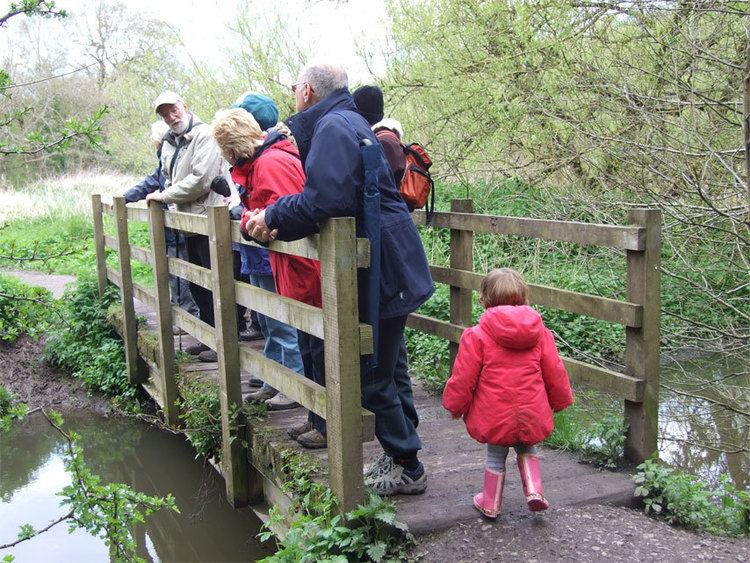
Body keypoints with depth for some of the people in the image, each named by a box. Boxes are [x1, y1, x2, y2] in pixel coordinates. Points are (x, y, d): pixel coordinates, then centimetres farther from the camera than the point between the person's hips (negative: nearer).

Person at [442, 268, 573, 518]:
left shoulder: (477, 335, -10)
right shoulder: (540, 333, 1)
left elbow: (464, 377, -8)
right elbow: (555, 372, 7)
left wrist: (455, 405, 7)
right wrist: (560, 400, 23)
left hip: (495, 416, -2)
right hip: (532, 414, 3)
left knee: (496, 457, 16)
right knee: (527, 450, 27)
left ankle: (491, 504, 28)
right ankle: (533, 491, 12)